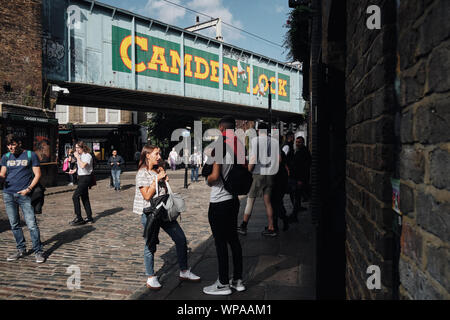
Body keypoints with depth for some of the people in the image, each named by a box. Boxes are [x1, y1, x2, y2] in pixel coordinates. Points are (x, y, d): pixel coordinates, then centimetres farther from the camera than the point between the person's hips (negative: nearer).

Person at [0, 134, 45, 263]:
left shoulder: (30, 155, 1)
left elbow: (37, 174, -1)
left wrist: (28, 189, -12)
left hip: (24, 194, -4)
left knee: (32, 224, -6)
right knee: (14, 224, 10)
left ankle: (38, 251, 2)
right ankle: (21, 249, 23)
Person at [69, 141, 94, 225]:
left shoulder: (87, 156, -14)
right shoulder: (80, 155, 13)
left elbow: (83, 165, -30)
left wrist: (77, 157, -21)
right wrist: (74, 170, 11)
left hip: (85, 178, -10)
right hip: (81, 177, 10)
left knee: (75, 196, -11)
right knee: (84, 198, 12)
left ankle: (78, 218, -7)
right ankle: (89, 218, 18)